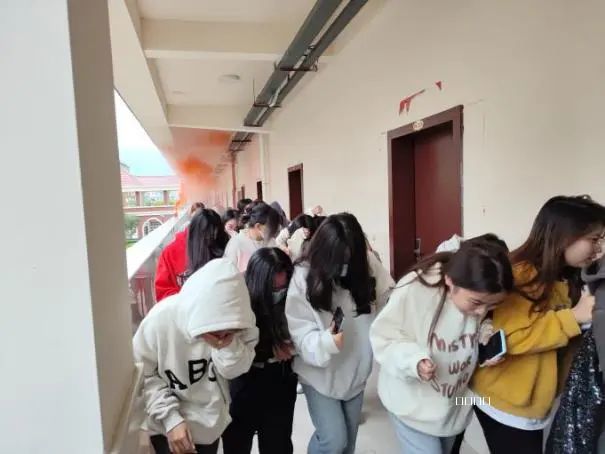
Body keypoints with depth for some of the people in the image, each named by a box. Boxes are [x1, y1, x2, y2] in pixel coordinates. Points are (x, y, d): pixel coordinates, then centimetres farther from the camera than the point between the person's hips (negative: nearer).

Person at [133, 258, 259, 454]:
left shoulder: (239, 319, -21)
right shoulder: (160, 320, -28)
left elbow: (234, 371, -15)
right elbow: (144, 376, -15)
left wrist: (230, 345, -34)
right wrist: (170, 417, -19)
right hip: (167, 424, -3)